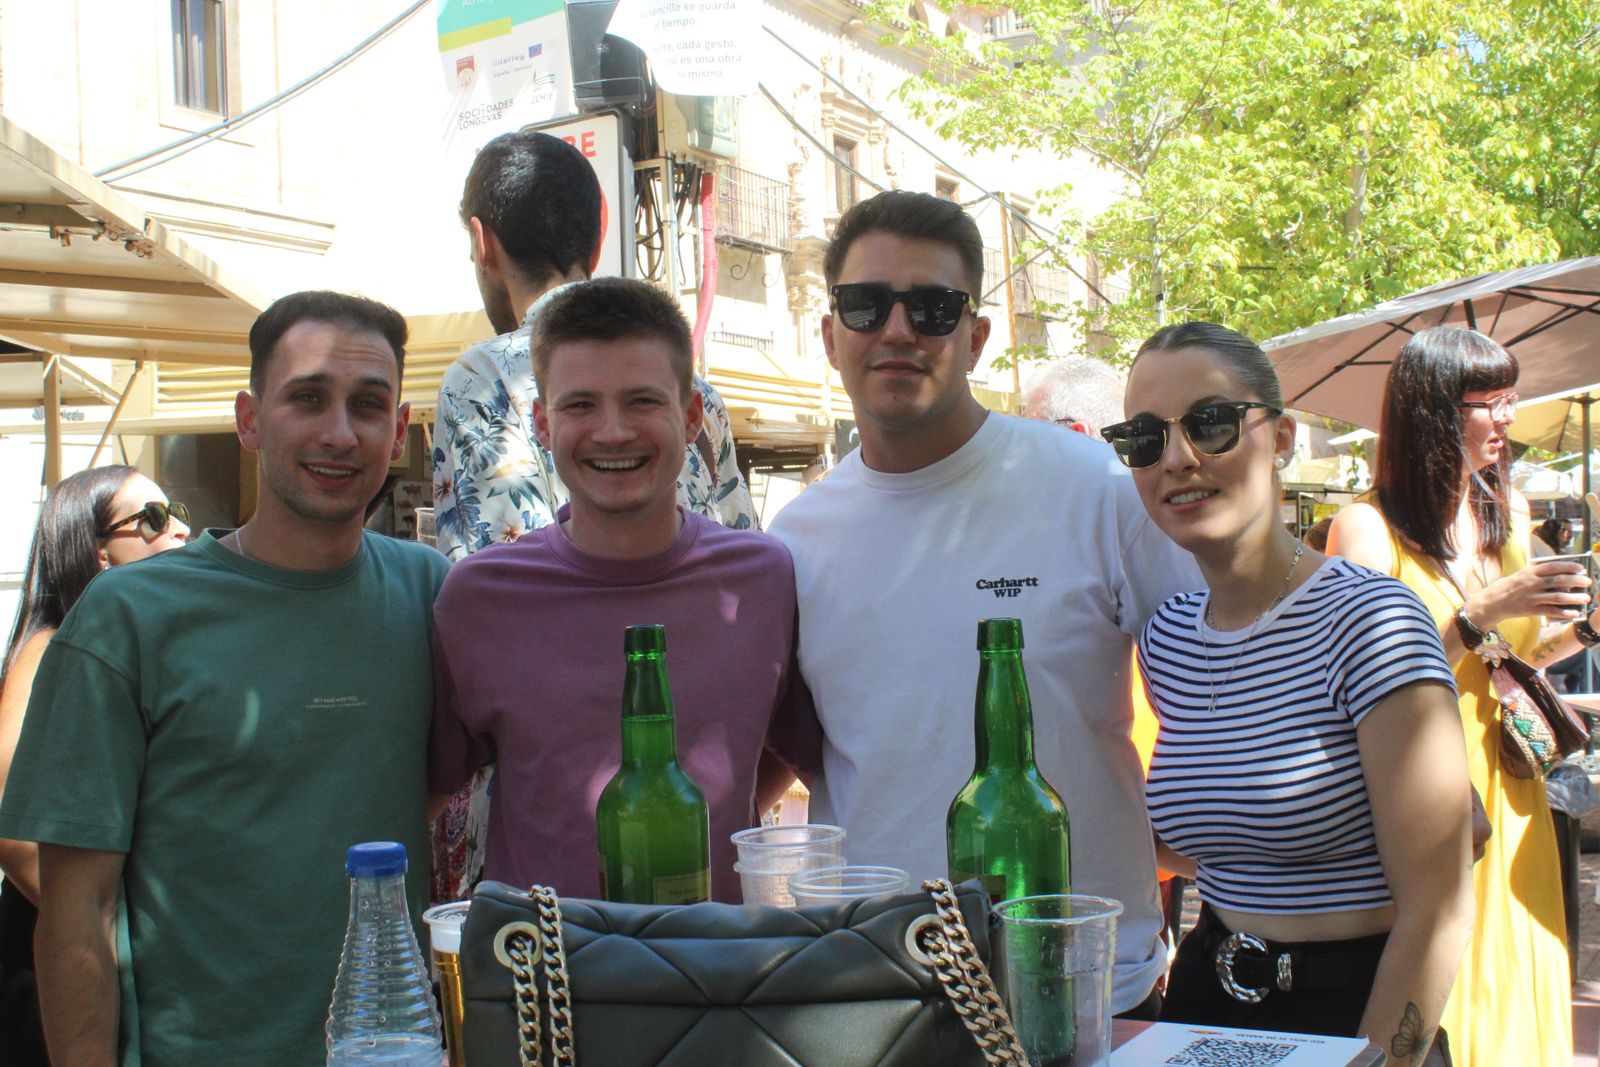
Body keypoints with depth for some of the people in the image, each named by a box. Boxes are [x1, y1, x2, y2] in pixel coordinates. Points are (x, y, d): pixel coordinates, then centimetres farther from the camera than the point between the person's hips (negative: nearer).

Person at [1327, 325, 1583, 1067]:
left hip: (1510, 794, 7)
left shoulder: (1508, 514, 9)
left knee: (1515, 994, 11)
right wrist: (1478, 616, -21)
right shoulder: (1368, 528, -12)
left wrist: (1579, 629, 4)